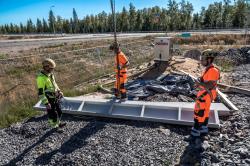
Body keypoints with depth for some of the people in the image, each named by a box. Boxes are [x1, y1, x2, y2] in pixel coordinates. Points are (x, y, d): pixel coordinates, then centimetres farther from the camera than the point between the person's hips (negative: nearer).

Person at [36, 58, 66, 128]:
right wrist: (46, 103, -25)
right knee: (52, 114, 8)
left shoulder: (50, 74, -1)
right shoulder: (41, 78, -27)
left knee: (59, 111, 21)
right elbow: (40, 92, -26)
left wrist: (59, 91, 10)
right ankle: (54, 127, 30)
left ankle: (58, 123, 43)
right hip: (49, 100, -8)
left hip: (55, 97, 8)